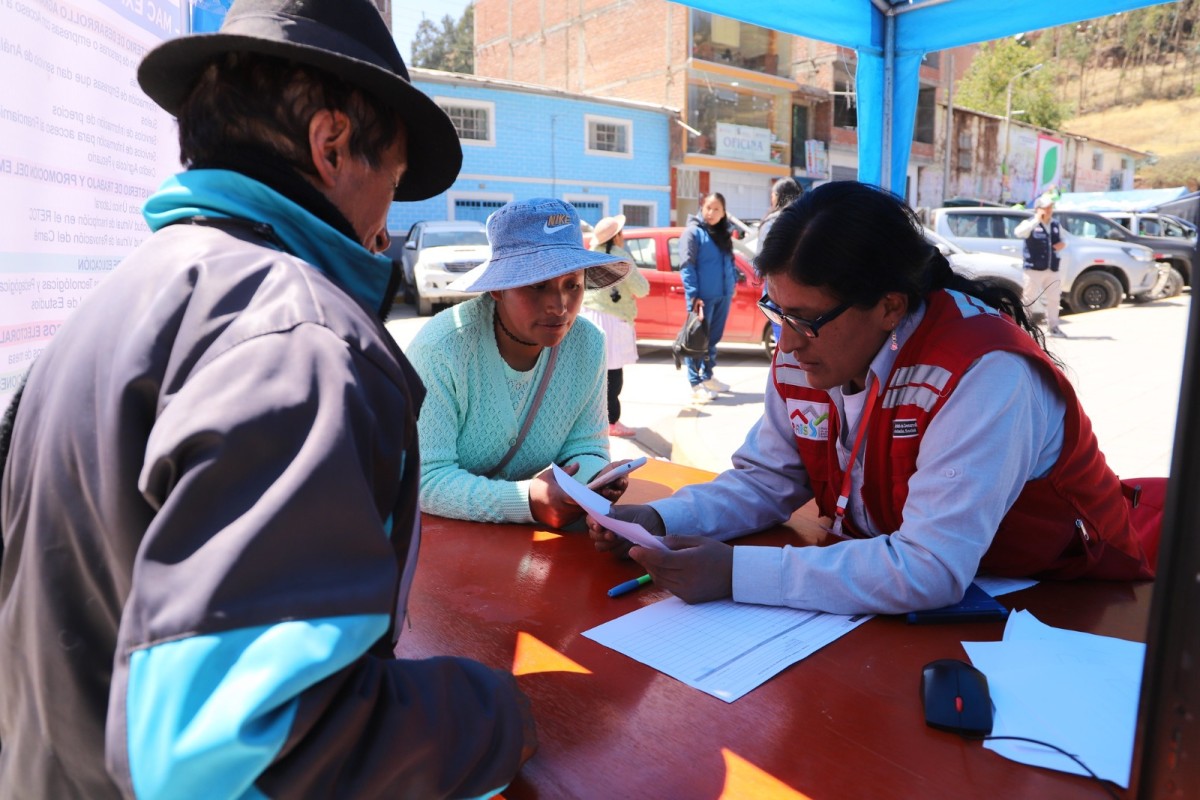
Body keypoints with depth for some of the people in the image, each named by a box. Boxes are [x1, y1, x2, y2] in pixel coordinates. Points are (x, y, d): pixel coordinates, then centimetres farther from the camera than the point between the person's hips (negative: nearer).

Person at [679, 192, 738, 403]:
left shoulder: (724, 233, 14)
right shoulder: (693, 232, -8)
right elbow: (686, 266, -13)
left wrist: (732, 284, 10)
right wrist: (693, 295, -19)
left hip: (723, 296, 7)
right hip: (702, 297, -7)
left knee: (713, 339, 16)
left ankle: (708, 377, 28)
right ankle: (696, 385, 2)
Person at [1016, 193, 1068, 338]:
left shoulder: (1055, 225, 15)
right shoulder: (1030, 223, -4)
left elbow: (1061, 240, 29)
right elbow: (1018, 232, -26)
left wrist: (1062, 244, 5)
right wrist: (1036, 220, -28)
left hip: (1052, 269, 7)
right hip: (1034, 268, -7)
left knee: (1054, 298, 12)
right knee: (1029, 298, -7)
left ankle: (1053, 327, 25)